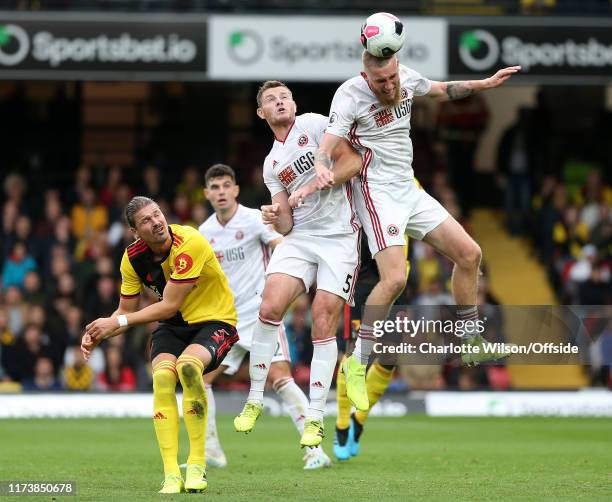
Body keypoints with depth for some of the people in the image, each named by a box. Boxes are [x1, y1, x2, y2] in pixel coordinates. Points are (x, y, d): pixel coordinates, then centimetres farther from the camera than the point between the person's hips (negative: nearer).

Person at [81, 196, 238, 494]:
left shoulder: (189, 243, -23)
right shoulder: (133, 257, -5)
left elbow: (169, 306, -23)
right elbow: (126, 311, 7)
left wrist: (118, 323, -20)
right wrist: (98, 335, -12)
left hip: (214, 321, -4)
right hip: (172, 325, 4)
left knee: (188, 365, -36)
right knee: (163, 375, -28)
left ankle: (197, 466, -25)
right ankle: (171, 475, -28)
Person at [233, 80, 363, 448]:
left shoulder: (313, 125, 0)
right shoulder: (272, 163, 16)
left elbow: (352, 160, -8)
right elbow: (287, 225, 12)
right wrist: (275, 217, -11)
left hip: (340, 236, -4)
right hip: (300, 237, 4)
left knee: (324, 325, -9)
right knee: (270, 308, -15)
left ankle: (315, 418, -2)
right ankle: (255, 401, -3)